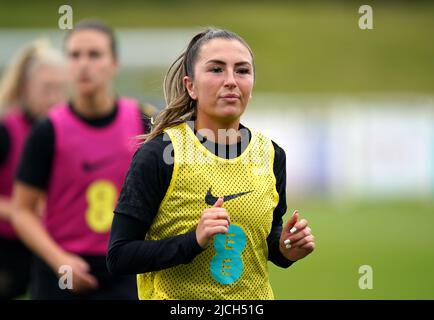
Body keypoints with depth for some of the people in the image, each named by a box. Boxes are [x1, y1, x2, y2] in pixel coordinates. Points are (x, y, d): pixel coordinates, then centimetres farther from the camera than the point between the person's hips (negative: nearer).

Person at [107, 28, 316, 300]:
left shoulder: (270, 154, -3)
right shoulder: (158, 155, -16)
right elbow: (119, 257, -17)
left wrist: (284, 249, -7)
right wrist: (194, 240, -28)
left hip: (255, 295, 4)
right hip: (177, 297, -4)